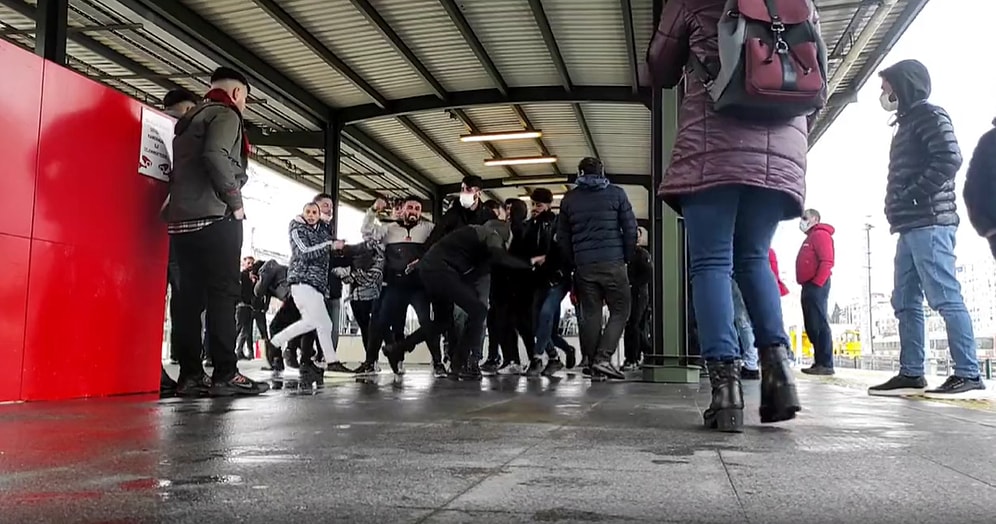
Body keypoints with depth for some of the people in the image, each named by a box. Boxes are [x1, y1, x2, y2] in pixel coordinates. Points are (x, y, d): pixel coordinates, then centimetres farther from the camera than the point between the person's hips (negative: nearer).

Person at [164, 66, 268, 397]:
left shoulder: (189, 119, 27)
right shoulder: (225, 114, -2)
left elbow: (182, 167, 23)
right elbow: (216, 156, -19)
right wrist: (236, 202, -13)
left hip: (181, 218, 9)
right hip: (214, 216, -8)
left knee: (189, 295, 4)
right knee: (223, 293, -9)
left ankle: (190, 375, 3)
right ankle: (225, 375, -12)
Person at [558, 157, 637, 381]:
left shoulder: (569, 199, 11)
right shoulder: (616, 194, 4)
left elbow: (562, 237, 11)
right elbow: (630, 229, 1)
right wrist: (627, 258, 10)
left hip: (583, 266, 3)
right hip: (613, 263, -3)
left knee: (591, 315, 7)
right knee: (620, 311, 3)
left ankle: (592, 363, 6)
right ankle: (603, 358, -11)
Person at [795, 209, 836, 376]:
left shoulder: (820, 235, -5)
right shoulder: (810, 238, 26)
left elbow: (827, 261, -17)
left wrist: (817, 283, -21)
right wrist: (807, 285, 16)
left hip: (816, 286, -10)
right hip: (809, 286, 10)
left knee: (819, 324, -13)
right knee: (812, 326, 8)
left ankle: (826, 364, -15)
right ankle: (819, 362, 10)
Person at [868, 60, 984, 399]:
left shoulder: (929, 115, -1)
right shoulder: (906, 123, 27)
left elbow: (949, 159, -16)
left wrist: (912, 197, -17)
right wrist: (898, 209, 12)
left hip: (929, 223, -10)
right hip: (910, 227, 10)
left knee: (946, 299, -11)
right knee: (905, 302, 6)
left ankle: (968, 374, -10)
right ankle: (911, 373, 8)